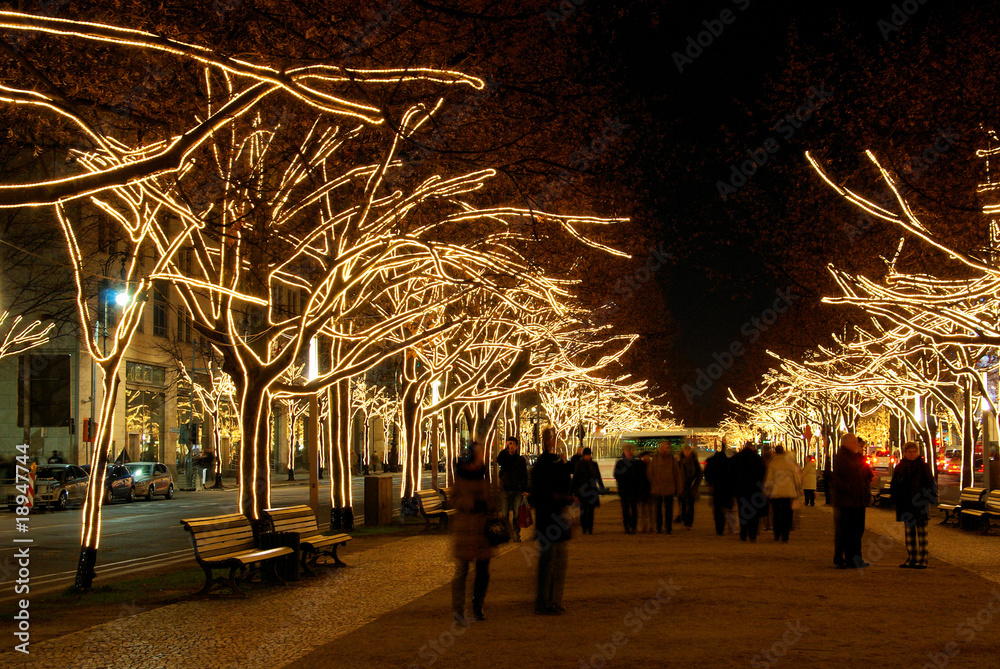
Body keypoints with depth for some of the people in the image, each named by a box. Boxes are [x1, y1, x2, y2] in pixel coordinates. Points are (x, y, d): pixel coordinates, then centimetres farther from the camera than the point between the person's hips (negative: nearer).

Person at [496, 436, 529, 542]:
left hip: (517, 490, -1)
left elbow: (525, 475, 6)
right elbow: (498, 461, -17)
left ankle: (516, 536, 5)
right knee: (505, 515, -1)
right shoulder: (504, 457, 7)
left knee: (517, 515, -2)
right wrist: (505, 448, -22)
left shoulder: (521, 459, 6)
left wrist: (525, 490, -2)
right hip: (505, 490, 1)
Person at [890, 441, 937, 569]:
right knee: (908, 532, 9)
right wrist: (895, 499, 4)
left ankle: (922, 560, 2)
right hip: (905, 505, 5)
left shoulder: (924, 467, -2)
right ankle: (911, 558, 16)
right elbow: (894, 486, 14)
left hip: (919, 505, -5)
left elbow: (930, 485, -3)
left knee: (921, 533, 0)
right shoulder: (899, 468, 9)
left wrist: (928, 500, -11)